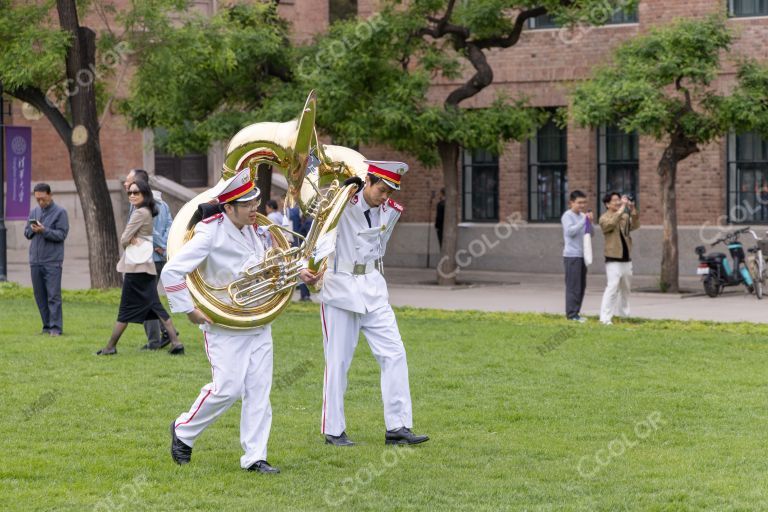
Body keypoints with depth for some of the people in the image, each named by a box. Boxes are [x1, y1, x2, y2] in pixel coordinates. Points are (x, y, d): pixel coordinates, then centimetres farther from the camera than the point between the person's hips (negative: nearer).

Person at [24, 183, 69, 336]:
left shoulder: (60, 212, -3)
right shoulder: (34, 211, 14)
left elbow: (62, 234, -10)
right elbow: (26, 232, 15)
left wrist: (44, 230, -20)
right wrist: (32, 230, -7)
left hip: (53, 261, -6)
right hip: (35, 261, 6)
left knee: (53, 295, -8)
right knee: (40, 296, 8)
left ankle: (56, 327, -6)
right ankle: (47, 326, 15)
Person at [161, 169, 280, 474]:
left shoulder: (256, 230, 7)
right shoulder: (210, 234, -16)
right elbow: (171, 272, -18)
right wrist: (188, 311, -16)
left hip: (259, 322, 6)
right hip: (224, 326, -6)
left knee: (259, 389, 1)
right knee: (227, 388, -9)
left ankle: (254, 457, 6)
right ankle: (184, 431, 15)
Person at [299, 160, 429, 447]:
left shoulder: (390, 211, 3)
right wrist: (306, 269, -23)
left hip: (373, 289, 5)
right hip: (340, 290, -5)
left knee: (394, 354, -2)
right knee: (338, 360, 0)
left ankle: (398, 427, 1)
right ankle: (333, 431, 11)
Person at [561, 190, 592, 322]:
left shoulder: (582, 216, 15)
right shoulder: (567, 216, -7)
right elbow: (570, 231, -21)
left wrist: (590, 222, -4)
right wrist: (584, 220, -21)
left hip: (582, 255, 8)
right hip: (571, 256, -8)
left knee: (581, 286, 10)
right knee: (573, 286, -8)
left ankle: (576, 312, 17)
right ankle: (571, 314, -5)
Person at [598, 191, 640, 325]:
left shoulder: (625, 217, 13)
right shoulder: (604, 218, -4)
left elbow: (635, 225, -3)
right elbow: (611, 223, -26)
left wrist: (633, 210, -16)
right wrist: (622, 209, -27)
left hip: (626, 259, 7)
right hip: (613, 260, -7)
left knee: (625, 288, 14)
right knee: (612, 287, -16)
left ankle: (623, 313, 26)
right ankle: (605, 317, -18)